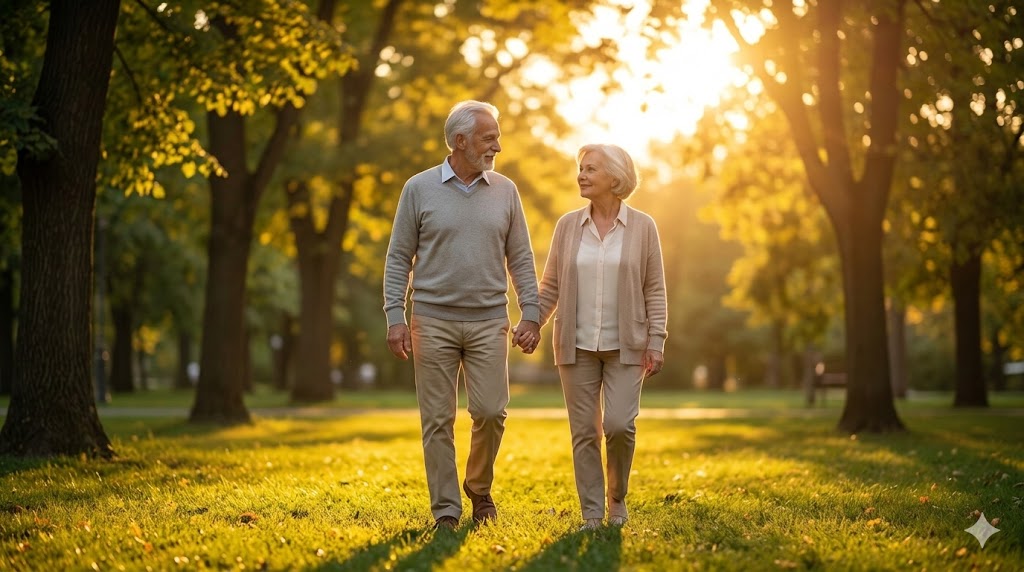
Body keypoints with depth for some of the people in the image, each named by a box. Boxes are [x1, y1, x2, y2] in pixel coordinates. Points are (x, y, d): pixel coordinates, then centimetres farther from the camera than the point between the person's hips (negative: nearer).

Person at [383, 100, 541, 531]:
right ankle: (445, 511, 8)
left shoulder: (505, 191, 7)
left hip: (489, 321, 1)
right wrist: (395, 316, -6)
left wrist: (531, 314, 1)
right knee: (437, 421, 0)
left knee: (490, 411, -6)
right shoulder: (419, 189, 1)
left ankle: (479, 487, 20)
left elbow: (520, 259, 9)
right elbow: (399, 257, 2)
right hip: (433, 321, -1)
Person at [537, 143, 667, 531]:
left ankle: (617, 495, 13)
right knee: (584, 432, 3)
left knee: (619, 425, -13)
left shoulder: (642, 227, 0)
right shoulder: (568, 226, 4)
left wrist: (656, 342, -7)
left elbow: (655, 291, 0)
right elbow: (550, 287, 7)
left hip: (625, 346, -2)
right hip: (577, 346, 2)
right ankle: (592, 515, 11)